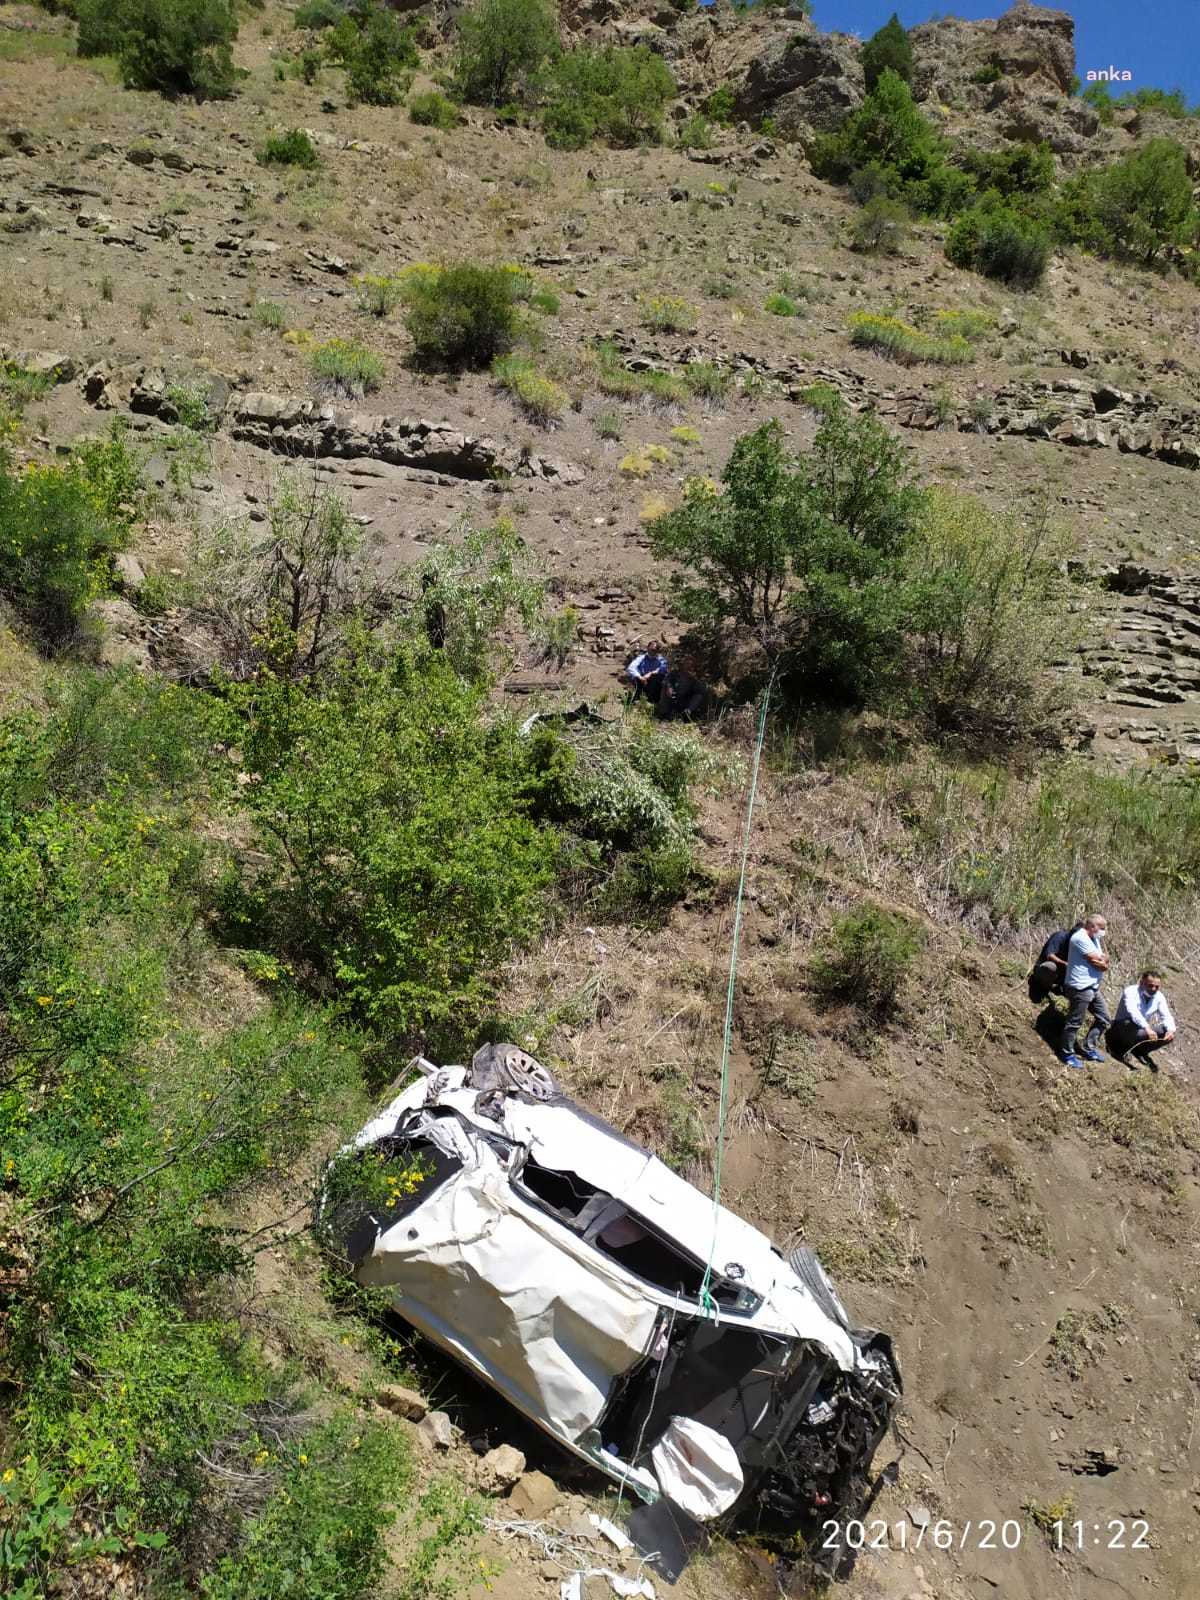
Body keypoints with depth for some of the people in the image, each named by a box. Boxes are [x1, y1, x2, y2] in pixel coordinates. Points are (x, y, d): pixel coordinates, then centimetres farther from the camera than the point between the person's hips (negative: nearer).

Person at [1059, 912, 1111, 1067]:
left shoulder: (1094, 938, 16)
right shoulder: (1080, 938, -16)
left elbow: (1103, 962, 11)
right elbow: (1097, 960, -17)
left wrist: (1102, 961, -12)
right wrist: (1104, 961, 3)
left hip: (1093, 987, 10)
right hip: (1080, 987, -10)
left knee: (1104, 1018, 16)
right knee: (1075, 1022, -3)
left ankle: (1089, 1049, 26)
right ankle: (1067, 1054, 8)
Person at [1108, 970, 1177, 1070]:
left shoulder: (1159, 997, -2)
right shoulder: (1131, 992, -21)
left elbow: (1166, 1016, -6)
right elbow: (1133, 1012, -36)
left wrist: (1171, 1030, -29)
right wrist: (1147, 1028, -51)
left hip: (1144, 1029, 7)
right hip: (1122, 1027, -7)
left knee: (1170, 1035, -12)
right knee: (1141, 1033, -37)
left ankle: (1140, 1051, 4)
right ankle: (1125, 1052, -10)